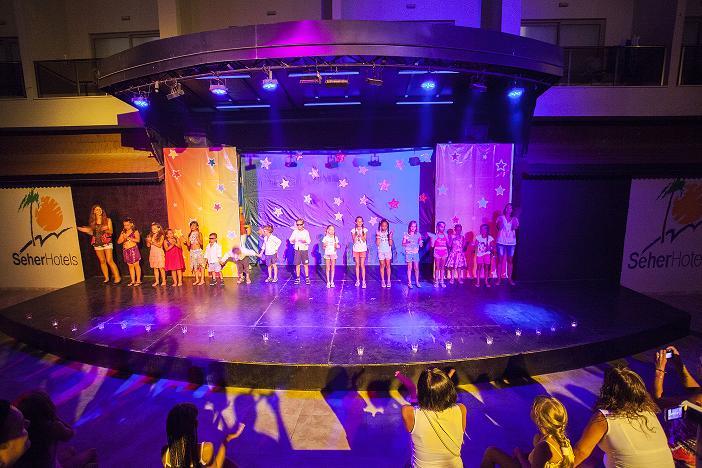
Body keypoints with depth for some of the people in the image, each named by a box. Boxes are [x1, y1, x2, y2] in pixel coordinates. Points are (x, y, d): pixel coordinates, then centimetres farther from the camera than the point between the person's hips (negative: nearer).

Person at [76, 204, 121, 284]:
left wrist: (106, 230, -22)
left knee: (109, 261, -10)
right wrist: (79, 228, 8)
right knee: (102, 261, 6)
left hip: (107, 243, -3)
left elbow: (111, 231, -2)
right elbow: (92, 232, 14)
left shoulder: (107, 220, 1)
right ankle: (106, 278, 14)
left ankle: (117, 277, -5)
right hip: (97, 244, 4)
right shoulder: (93, 222, 9)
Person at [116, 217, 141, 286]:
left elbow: (138, 240, -15)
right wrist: (123, 238, -10)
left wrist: (129, 238, -18)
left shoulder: (135, 231, -2)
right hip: (126, 250, 5)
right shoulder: (123, 232, 11)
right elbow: (118, 242, 9)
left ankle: (138, 280, 5)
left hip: (133, 249, -5)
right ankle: (133, 281, 14)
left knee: (136, 265, -1)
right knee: (130, 266, 8)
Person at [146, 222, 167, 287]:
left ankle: (163, 281, 4)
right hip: (152, 253, 5)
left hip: (159, 253, -5)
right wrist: (148, 241, -10)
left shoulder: (161, 236, -4)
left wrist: (152, 242, -17)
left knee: (161, 268, -3)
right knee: (155, 268, 7)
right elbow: (148, 245, 8)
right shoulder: (151, 236, 9)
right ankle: (156, 281, 13)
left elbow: (159, 245, -13)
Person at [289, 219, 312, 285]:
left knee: (306, 265, 2)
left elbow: (309, 241, -8)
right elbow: (291, 240, 1)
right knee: (297, 265, 5)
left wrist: (305, 241, -29)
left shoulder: (306, 232, -1)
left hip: (304, 250, -1)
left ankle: (307, 278, 12)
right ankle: (297, 278, 15)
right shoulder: (295, 232, 4)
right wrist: (292, 241, -23)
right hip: (297, 249, 2)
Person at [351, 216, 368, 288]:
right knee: (357, 265, 4)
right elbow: (354, 241, -4)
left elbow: (364, 240, -5)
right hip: (356, 249, 1)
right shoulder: (353, 230, 3)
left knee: (362, 265, -5)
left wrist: (361, 234, -19)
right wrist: (357, 234, -15)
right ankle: (358, 280, 12)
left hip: (363, 249, -1)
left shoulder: (364, 230, 2)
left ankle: (363, 281, -5)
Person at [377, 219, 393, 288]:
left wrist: (390, 237, -16)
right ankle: (382, 281, 9)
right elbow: (377, 244, -9)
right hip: (381, 251, 0)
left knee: (388, 265, 1)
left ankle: (388, 281, 7)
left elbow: (391, 244, -4)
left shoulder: (389, 233, 0)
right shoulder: (378, 233, -2)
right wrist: (378, 236, -16)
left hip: (388, 251, 1)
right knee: (382, 266, 2)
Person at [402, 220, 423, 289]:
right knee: (409, 268, 2)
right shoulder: (406, 235, -2)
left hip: (416, 253, 2)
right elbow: (403, 244, -1)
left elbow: (420, 245, 8)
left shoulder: (418, 234, 4)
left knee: (416, 268, 2)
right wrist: (408, 243, -20)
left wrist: (421, 243, -15)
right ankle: (409, 282, 10)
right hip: (408, 253, -2)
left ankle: (417, 282, 15)